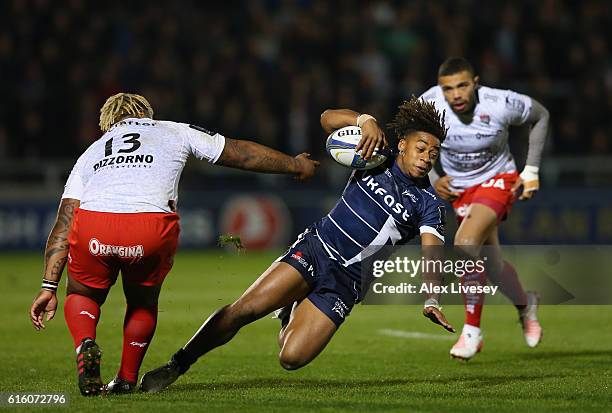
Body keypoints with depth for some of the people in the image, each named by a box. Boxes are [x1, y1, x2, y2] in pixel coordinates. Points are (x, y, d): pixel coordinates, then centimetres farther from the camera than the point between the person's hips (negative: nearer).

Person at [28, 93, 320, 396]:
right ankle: (127, 380, 26)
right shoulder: (174, 132, 30)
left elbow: (63, 224, 24)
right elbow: (243, 153, 36)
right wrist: (295, 165, 51)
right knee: (143, 300, 29)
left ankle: (85, 345, -3)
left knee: (82, 295, 27)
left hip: (92, 225, 1)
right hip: (152, 230, -1)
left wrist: (49, 286, 22)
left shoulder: (90, 153, 33)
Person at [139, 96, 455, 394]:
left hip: (346, 281, -1)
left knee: (292, 358, -14)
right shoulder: (376, 158, 4)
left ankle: (291, 316, 22)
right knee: (245, 308, -20)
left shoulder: (428, 204, -1)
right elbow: (328, 119, 1)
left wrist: (431, 300, -32)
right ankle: (176, 366, -6)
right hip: (315, 247, 1)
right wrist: (366, 121, -18)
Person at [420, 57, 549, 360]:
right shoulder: (427, 105, -19)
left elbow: (540, 116, -3)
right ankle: (525, 304, 41)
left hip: (497, 180, -4)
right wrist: (432, 180, -7)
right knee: (493, 266, 6)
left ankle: (472, 331, -16)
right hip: (459, 189, 4)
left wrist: (531, 171, -4)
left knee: (466, 243, -28)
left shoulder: (500, 104, -25)